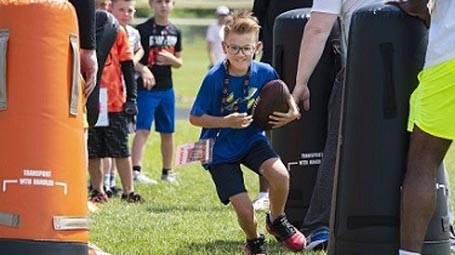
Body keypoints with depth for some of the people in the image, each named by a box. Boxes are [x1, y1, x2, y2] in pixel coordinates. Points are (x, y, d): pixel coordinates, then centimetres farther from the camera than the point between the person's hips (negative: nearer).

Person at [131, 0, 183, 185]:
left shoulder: (175, 32, 10)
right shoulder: (142, 29, -7)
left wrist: (171, 59, -6)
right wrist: (142, 69, -28)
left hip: (166, 88, 6)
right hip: (145, 88, -6)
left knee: (168, 131, 13)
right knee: (143, 129, -14)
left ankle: (167, 171, 25)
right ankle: (136, 170, -20)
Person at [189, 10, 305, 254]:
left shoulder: (265, 73, -11)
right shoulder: (214, 78, -19)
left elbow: (283, 101, 6)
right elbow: (195, 118, -12)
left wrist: (291, 113, -17)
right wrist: (226, 122, -26)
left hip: (252, 139, 2)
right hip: (221, 149, -2)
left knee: (280, 175, -26)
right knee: (244, 209, -11)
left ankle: (276, 221, 6)